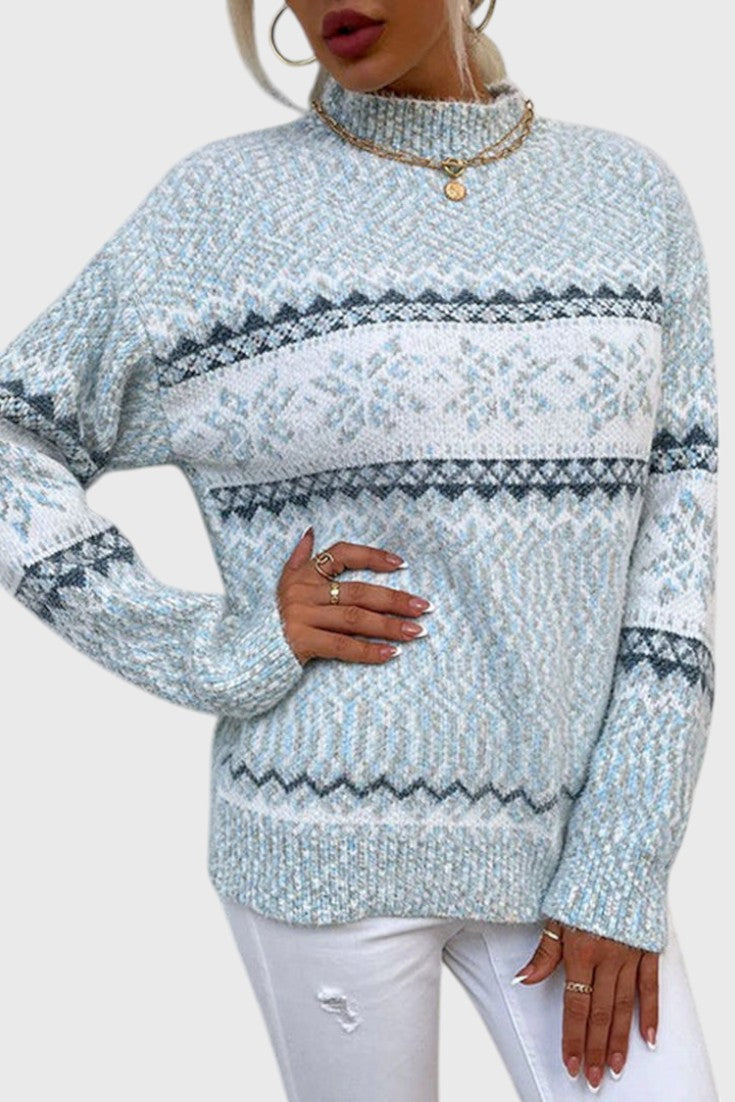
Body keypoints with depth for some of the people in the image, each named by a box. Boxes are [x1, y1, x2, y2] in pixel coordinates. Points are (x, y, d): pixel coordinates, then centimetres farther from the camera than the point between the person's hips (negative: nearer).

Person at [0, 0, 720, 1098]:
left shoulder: (633, 194, 2)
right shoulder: (223, 205, -6)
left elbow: (673, 532, -1)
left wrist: (625, 873, -6)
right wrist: (213, 652, -13)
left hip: (563, 830, 3)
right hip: (334, 830, -3)